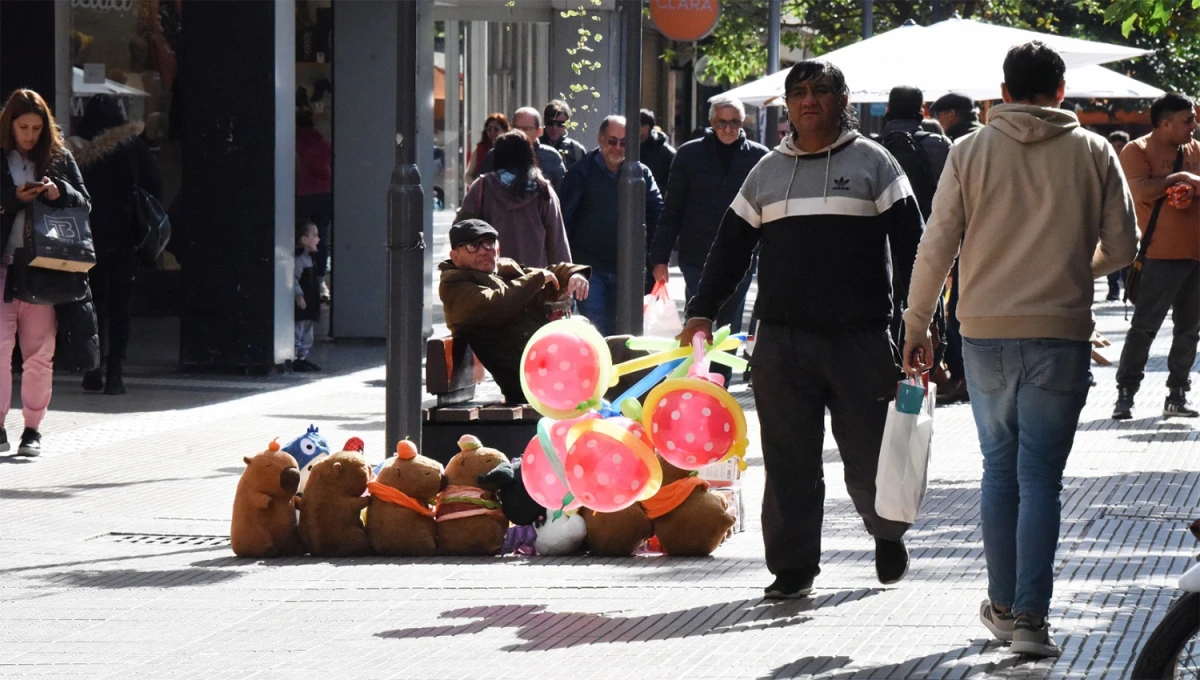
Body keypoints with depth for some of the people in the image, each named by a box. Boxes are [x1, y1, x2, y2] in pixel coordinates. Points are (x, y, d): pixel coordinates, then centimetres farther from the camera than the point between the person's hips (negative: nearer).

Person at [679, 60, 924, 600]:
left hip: (860, 337, -3)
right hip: (782, 339, 3)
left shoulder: (873, 164, 6)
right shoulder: (767, 172, 15)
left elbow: (911, 245, 2)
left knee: (871, 453, 2)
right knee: (788, 458, 0)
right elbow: (731, 245, 18)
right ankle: (793, 566, 7)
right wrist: (702, 312, 9)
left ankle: (889, 534, 30)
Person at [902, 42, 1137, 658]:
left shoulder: (970, 152, 1)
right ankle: (1031, 615, -9)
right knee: (1041, 475, 0)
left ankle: (1002, 606, 20)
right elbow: (1121, 245, 3)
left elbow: (936, 247, 0)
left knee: (999, 469, 15)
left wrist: (916, 327, 9)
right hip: (1061, 333, -1)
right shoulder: (1093, 153, 0)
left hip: (985, 333, 1)